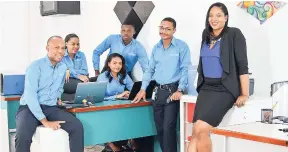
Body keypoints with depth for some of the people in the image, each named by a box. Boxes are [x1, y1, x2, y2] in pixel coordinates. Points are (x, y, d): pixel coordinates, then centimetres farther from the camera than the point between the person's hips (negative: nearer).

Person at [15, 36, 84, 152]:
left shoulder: (63, 67, 10)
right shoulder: (35, 66, -10)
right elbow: (30, 95, -20)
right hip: (29, 108, -5)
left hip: (51, 108, 5)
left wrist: (57, 98, 8)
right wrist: (45, 121, -25)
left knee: (77, 126, -20)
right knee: (23, 135, -35)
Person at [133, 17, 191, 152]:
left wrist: (180, 90, -18)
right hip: (158, 91, 6)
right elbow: (150, 69, 16)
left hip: (172, 90, -6)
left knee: (168, 128, -9)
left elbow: (185, 69, -10)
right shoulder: (156, 48, 12)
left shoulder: (181, 46, -6)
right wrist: (143, 89, 9)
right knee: (160, 128, 10)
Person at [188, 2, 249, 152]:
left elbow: (242, 65, -10)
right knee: (196, 131, -6)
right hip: (206, 88, 6)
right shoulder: (206, 34, 13)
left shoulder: (234, 34, -6)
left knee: (201, 129, -20)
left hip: (224, 89, -6)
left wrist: (244, 94, -14)